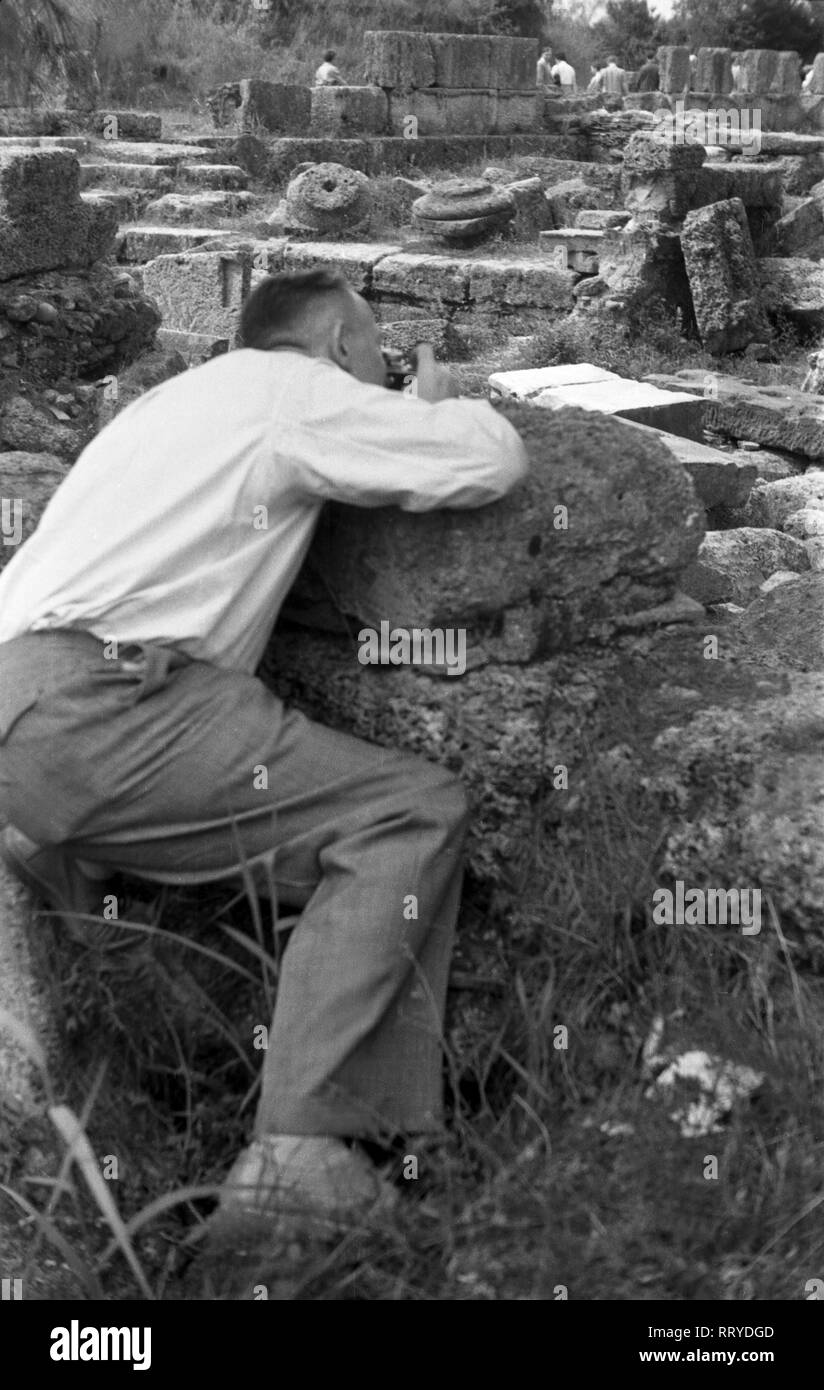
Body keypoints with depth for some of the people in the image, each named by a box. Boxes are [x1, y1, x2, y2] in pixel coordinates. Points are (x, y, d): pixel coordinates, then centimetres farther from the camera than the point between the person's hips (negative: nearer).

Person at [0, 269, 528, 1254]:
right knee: (413, 815, -11)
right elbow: (492, 459, 2)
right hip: (93, 704, -9)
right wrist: (437, 400, 25)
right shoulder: (296, 389, 6)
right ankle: (303, 1153, -20)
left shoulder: (185, 397, 32)